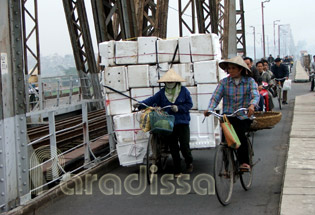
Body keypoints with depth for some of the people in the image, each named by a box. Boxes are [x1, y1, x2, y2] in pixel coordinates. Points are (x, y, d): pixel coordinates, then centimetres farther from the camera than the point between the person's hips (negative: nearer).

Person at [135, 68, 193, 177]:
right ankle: (177, 171, 14)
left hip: (182, 123, -2)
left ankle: (189, 162, 24)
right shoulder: (162, 93, 5)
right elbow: (152, 100, -2)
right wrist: (140, 104, -15)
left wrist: (178, 108, -14)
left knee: (184, 145, -8)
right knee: (173, 148, 4)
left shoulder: (183, 91, -1)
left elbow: (189, 104, 0)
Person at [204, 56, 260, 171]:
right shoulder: (224, 82, 7)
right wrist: (209, 109, -21)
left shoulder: (250, 81, 3)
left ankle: (244, 162, -13)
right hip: (228, 115, 1)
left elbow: (255, 95, -12)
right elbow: (215, 97, -1)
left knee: (239, 131, -28)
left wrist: (252, 105, -34)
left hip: (244, 116, -1)